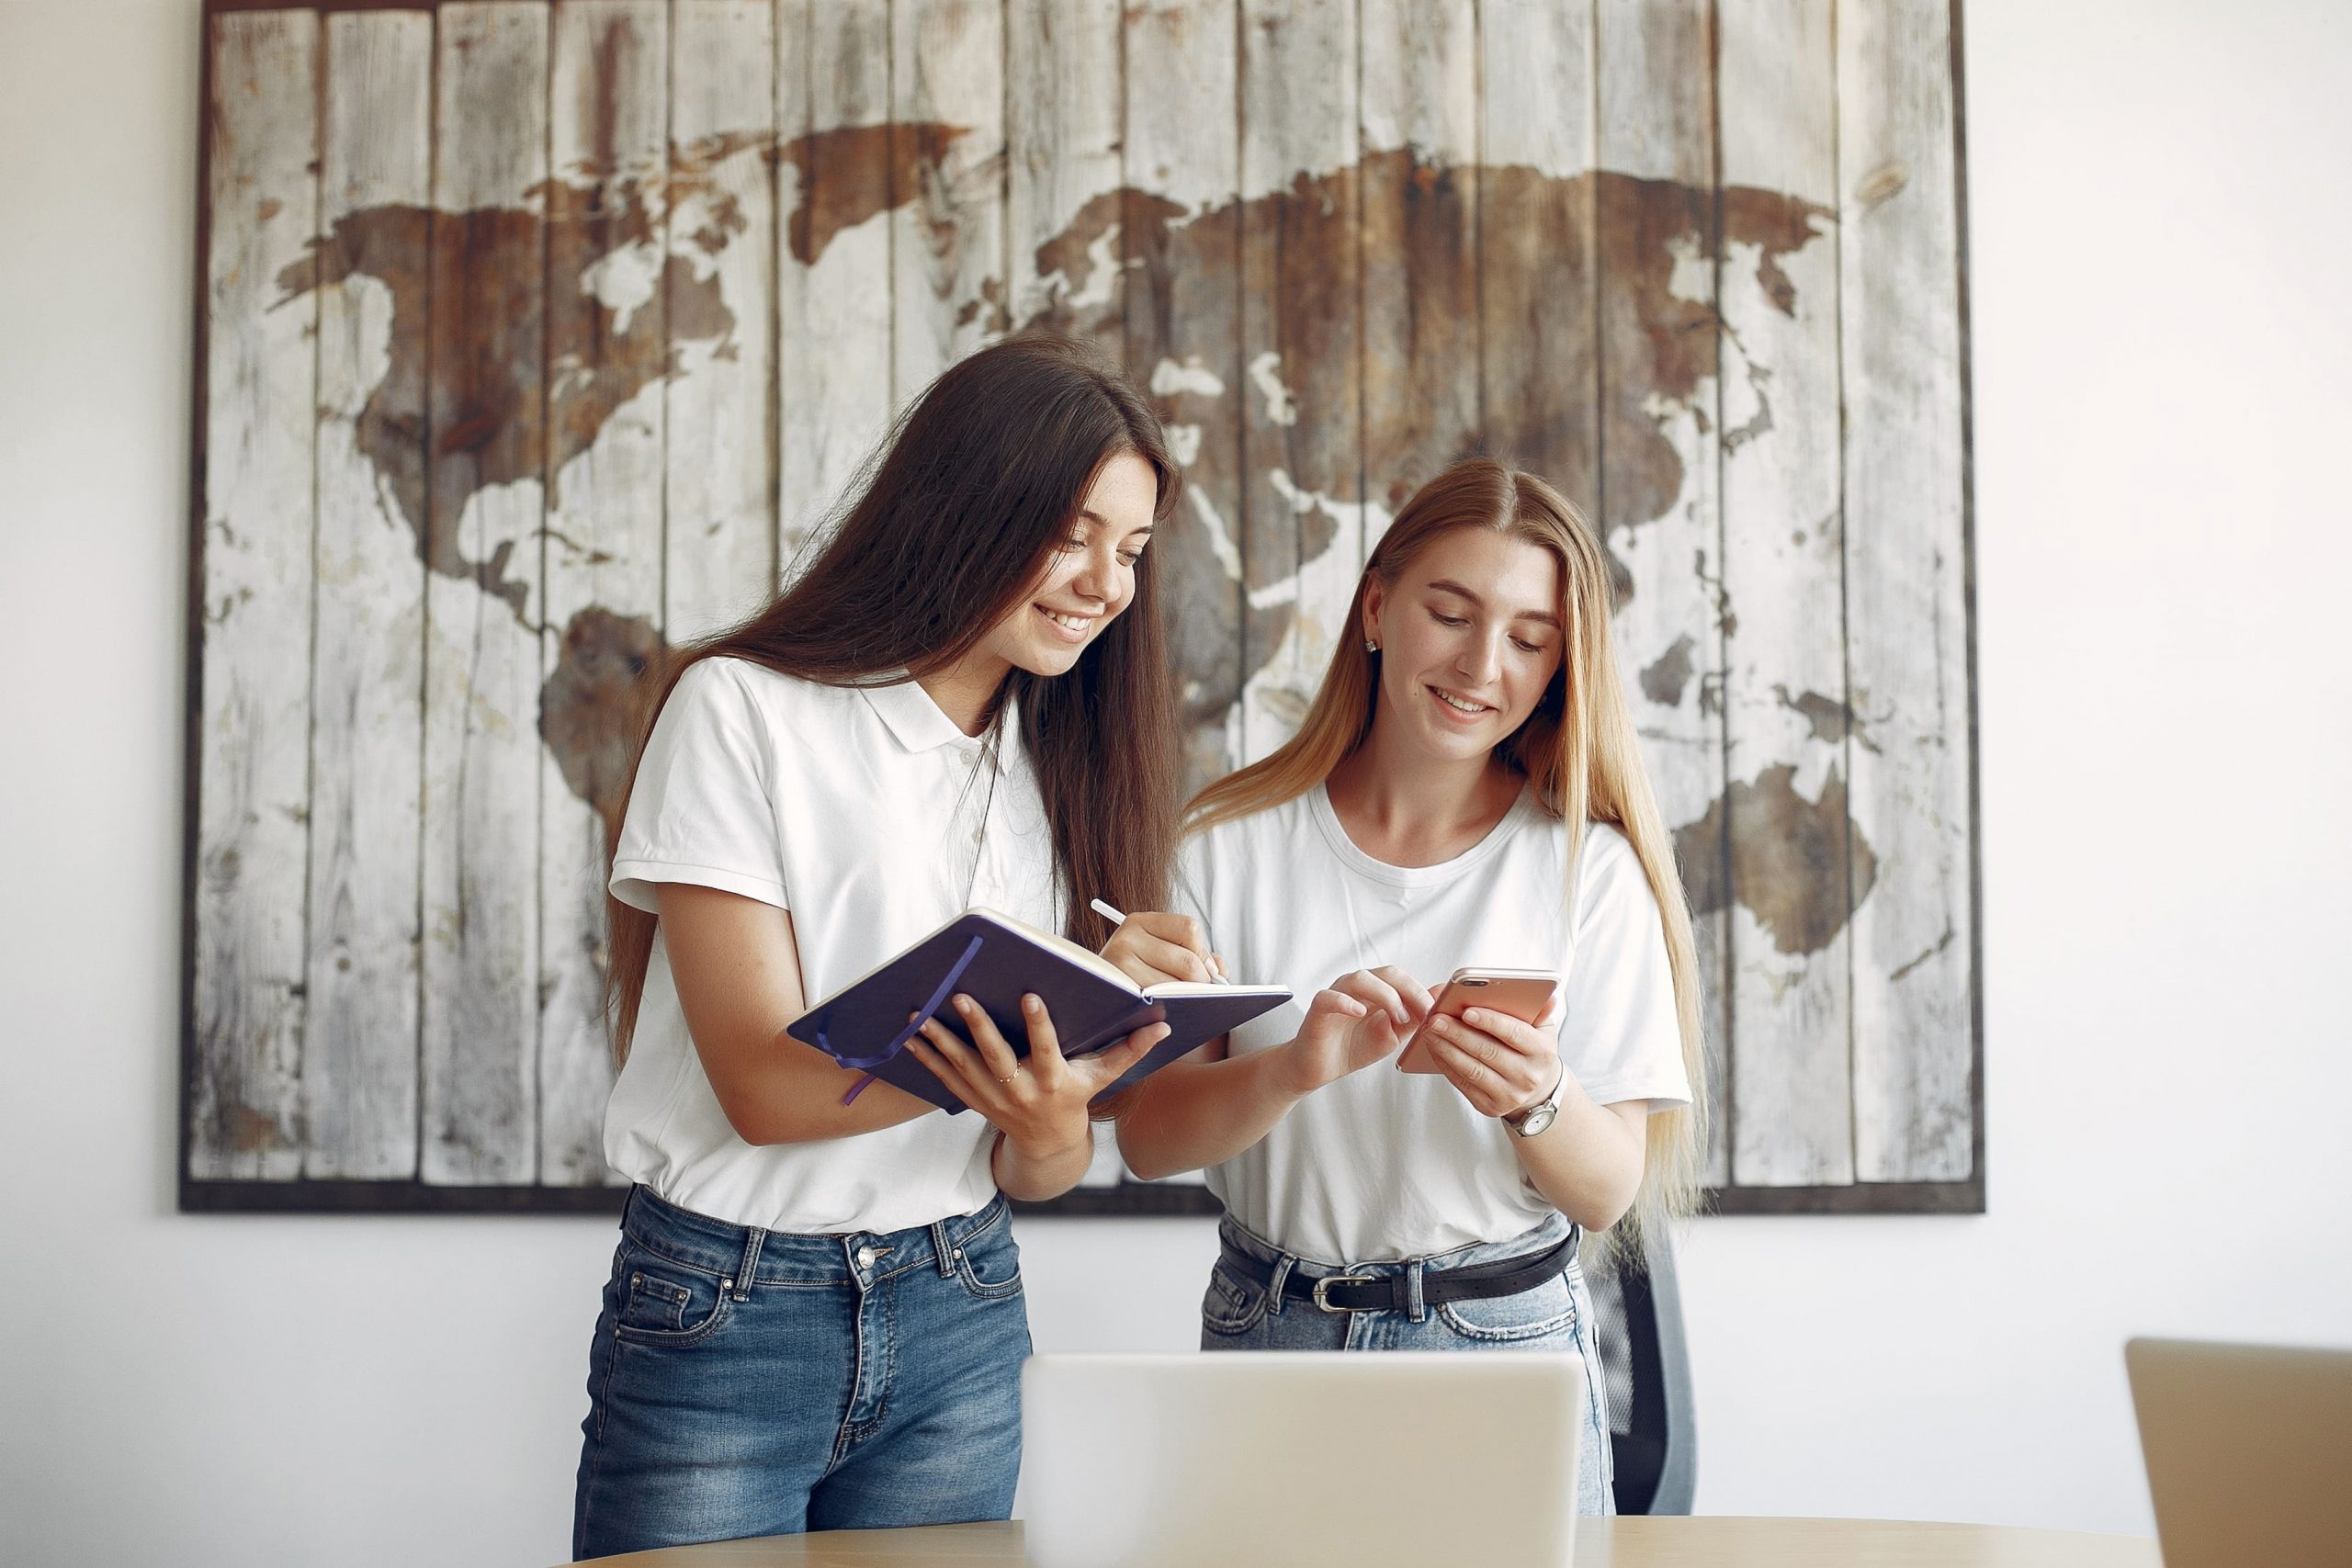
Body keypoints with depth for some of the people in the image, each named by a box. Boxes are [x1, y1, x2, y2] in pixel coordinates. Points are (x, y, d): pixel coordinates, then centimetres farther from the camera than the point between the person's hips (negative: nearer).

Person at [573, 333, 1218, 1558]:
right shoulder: (743, 710, -8)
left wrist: (1050, 1126, -19)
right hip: (722, 1319, -4)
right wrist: (1059, 1006, -27)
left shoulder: (1063, 767, 8)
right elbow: (761, 1083, -16)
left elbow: (1036, 1174, 6)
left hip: (959, 1320, 5)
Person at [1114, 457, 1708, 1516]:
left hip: (1506, 1347, 0)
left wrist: (1538, 1101, -24)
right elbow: (1147, 1136, -7)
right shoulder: (1228, 845, -2)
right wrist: (1298, 1069, -25)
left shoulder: (1589, 864, -3)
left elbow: (1609, 1192, -4)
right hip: (1268, 1339, 1)